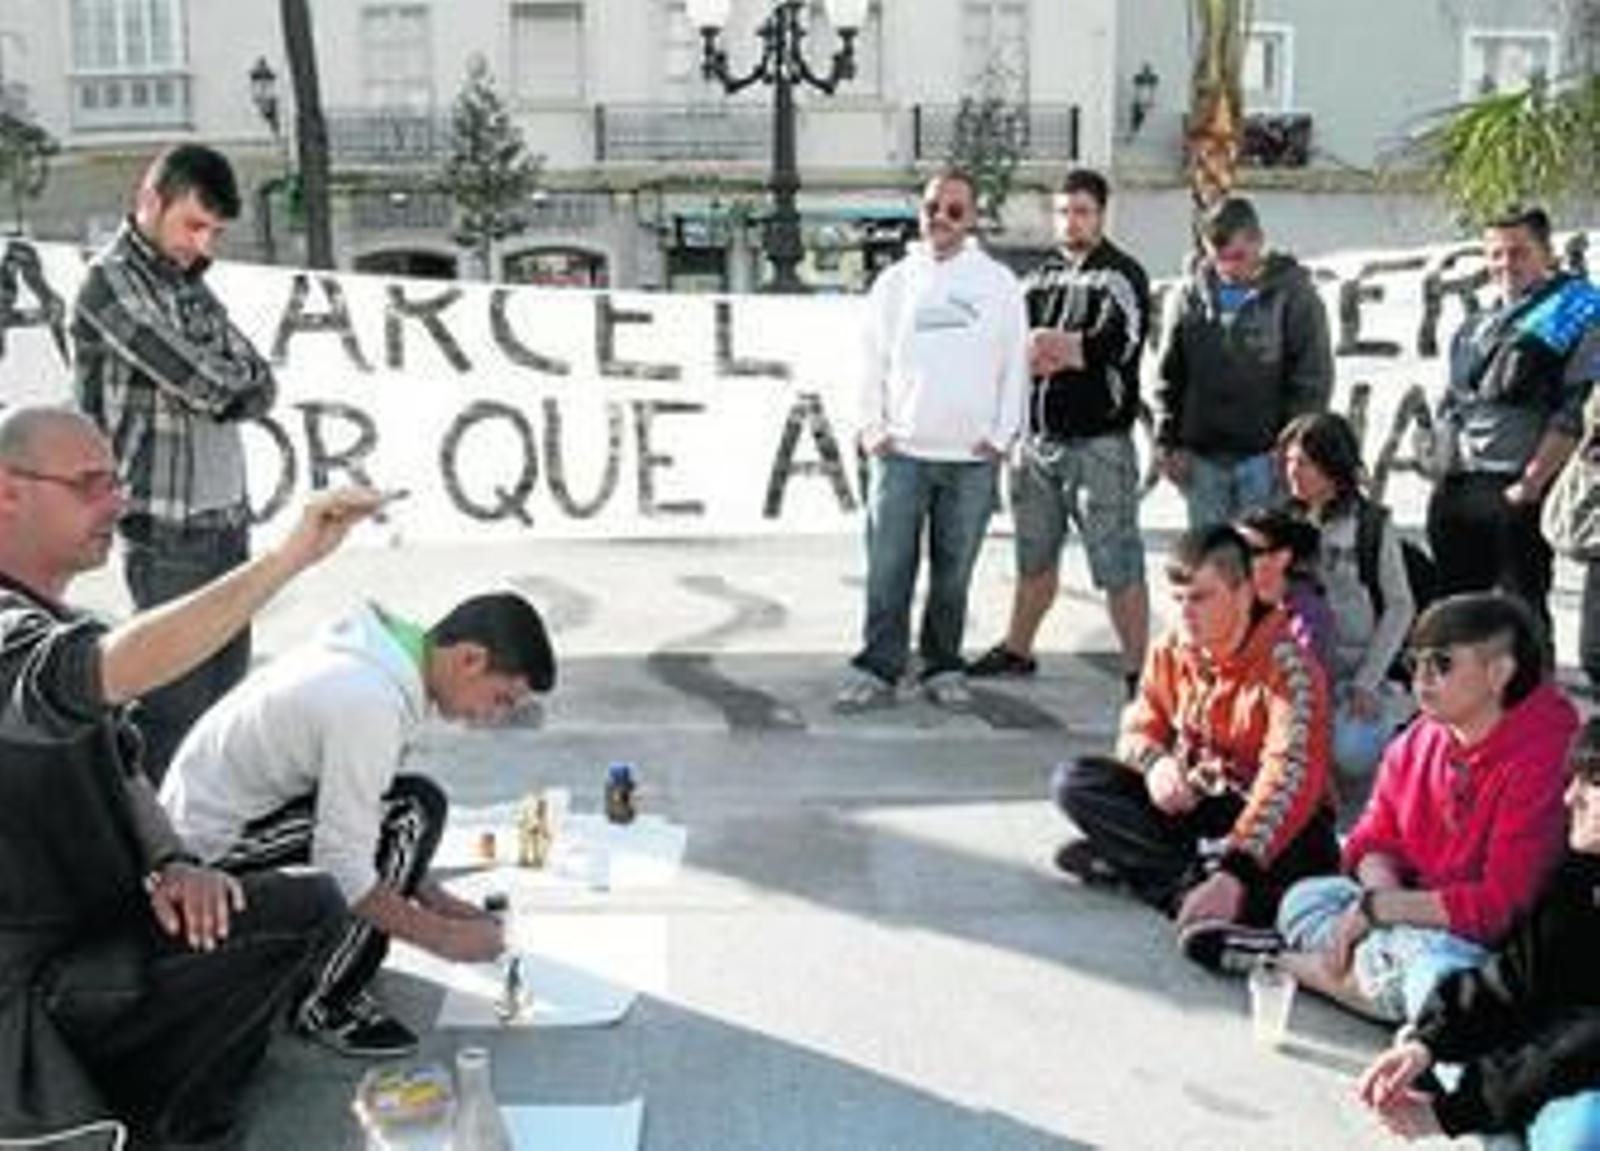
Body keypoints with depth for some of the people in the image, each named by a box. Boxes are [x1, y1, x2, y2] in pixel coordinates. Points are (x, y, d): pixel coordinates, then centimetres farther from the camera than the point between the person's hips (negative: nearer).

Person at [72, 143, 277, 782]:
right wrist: (242, 382, 3)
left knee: (226, 691, 10)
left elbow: (259, 387, 6)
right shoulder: (109, 283, -9)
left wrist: (226, 389, -11)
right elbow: (211, 386, -17)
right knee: (174, 702, -6)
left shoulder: (187, 281, 15)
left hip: (229, 519, 8)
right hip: (167, 530, -8)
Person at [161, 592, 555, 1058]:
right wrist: (444, 937, -17)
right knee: (414, 811, -20)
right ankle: (326, 1005, -10)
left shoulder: (376, 653, 1)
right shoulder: (370, 704, -28)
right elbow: (340, 872, -27)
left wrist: (433, 897, 7)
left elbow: (350, 812, 11)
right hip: (215, 849, -10)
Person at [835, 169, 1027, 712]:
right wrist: (872, 427, 0)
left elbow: (1015, 364, 6)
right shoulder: (895, 282, 8)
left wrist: (1003, 433, -2)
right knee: (887, 569, -2)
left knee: (954, 574, 7)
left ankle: (943, 668, 18)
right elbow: (873, 362, 10)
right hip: (901, 452, 0)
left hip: (973, 457, 0)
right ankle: (877, 670, 4)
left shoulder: (999, 283, 5)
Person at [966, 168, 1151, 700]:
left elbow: (1120, 342, -16)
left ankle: (1137, 668, 0)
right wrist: (1073, 351, -11)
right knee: (1034, 555, 19)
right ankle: (1017, 650, 33)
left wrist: (1054, 347, -9)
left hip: (1098, 441, -6)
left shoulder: (1121, 274, -3)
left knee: (1118, 563, -5)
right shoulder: (1041, 276, 15)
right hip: (1038, 436, 6)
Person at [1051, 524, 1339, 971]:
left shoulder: (1288, 663, -22)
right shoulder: (1171, 652, -2)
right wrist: (1155, 763, -22)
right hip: (1194, 802, 6)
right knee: (1075, 782, -14)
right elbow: (1140, 727, 6)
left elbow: (1290, 776, -34)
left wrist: (1236, 871, -46)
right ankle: (1199, 881, -27)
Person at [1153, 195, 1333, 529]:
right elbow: (1169, 377, 13)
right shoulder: (1190, 295, 7)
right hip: (1201, 456, 4)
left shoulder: (1292, 293, -4)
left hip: (1264, 455, -4)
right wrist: (1167, 441, 6)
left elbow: (1312, 380, -4)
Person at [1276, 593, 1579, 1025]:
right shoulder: (1417, 742, 2)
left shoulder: (1544, 759, -21)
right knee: (1305, 899, -5)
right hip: (1416, 919, 8)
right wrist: (1385, 891, -13)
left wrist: (1376, 908, -19)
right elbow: (1374, 841, 12)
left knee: (1439, 969, -37)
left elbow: (1502, 905, -25)